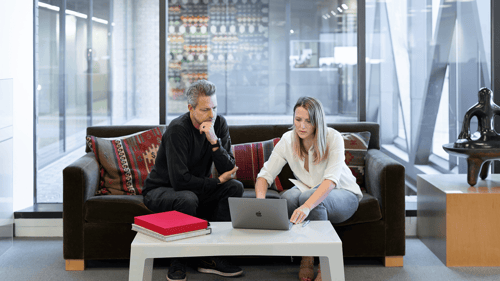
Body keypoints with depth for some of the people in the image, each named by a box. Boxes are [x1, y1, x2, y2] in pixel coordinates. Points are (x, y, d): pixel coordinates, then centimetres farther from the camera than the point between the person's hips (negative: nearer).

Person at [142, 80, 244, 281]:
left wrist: (214, 141, -30)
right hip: (160, 190, -6)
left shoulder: (219, 124, -7)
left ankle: (211, 257, -13)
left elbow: (229, 171, -15)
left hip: (196, 188, 6)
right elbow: (180, 180, -30)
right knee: (188, 199, -37)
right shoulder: (178, 130, -25)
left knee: (235, 188, -16)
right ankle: (178, 262, -15)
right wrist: (218, 181, -19)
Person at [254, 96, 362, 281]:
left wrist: (307, 206, -52)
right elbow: (265, 175, -13)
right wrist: (260, 200, -36)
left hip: (343, 195, -3)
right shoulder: (288, 140, -13)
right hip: (307, 189, 3)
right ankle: (306, 258, -14)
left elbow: (331, 180, -35)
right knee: (289, 197, -31)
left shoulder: (333, 138, -23)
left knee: (308, 197, -36)